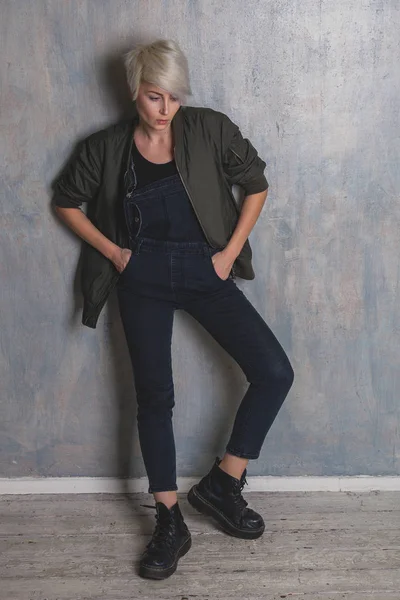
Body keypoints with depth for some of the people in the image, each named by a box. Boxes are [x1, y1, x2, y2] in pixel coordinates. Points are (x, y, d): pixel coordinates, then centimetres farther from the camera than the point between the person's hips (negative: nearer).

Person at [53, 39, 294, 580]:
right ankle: (170, 522, 12)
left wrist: (230, 252, -3)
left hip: (205, 272, 1)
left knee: (275, 372, -11)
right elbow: (67, 201, 12)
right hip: (144, 278, 0)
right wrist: (111, 250, 1)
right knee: (154, 396, -2)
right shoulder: (107, 148, -1)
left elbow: (256, 185, 4)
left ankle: (222, 483, 7)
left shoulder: (210, 130, -4)